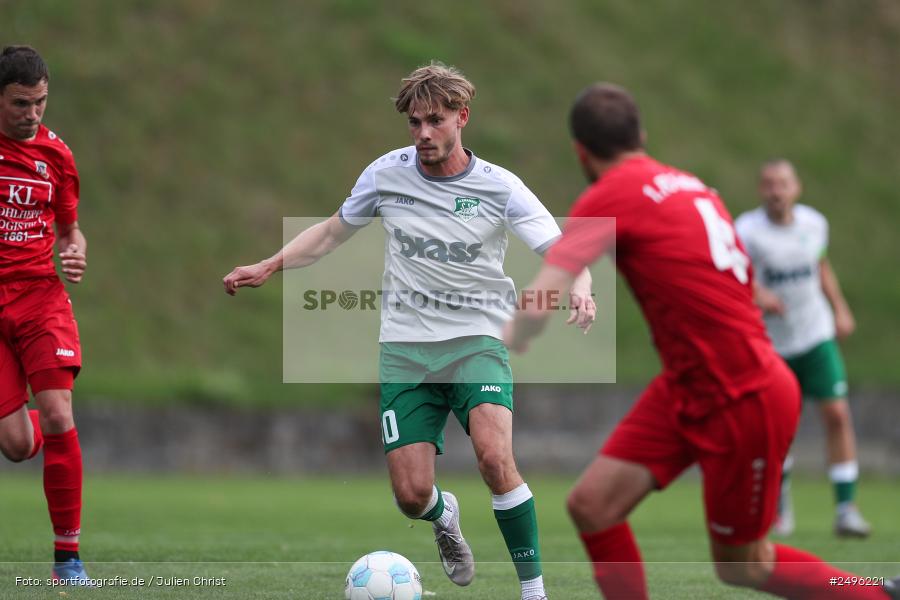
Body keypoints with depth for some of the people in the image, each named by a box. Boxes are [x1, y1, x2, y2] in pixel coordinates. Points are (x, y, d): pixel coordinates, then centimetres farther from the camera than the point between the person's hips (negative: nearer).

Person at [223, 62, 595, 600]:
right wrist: (269, 267, 9)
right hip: (405, 348, 2)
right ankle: (446, 517, 34)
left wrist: (579, 288, -32)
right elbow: (333, 232, 18)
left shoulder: (498, 186, -6)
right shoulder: (386, 173, 2)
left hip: (476, 339, -2)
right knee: (412, 494, -6)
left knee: (495, 457, -28)